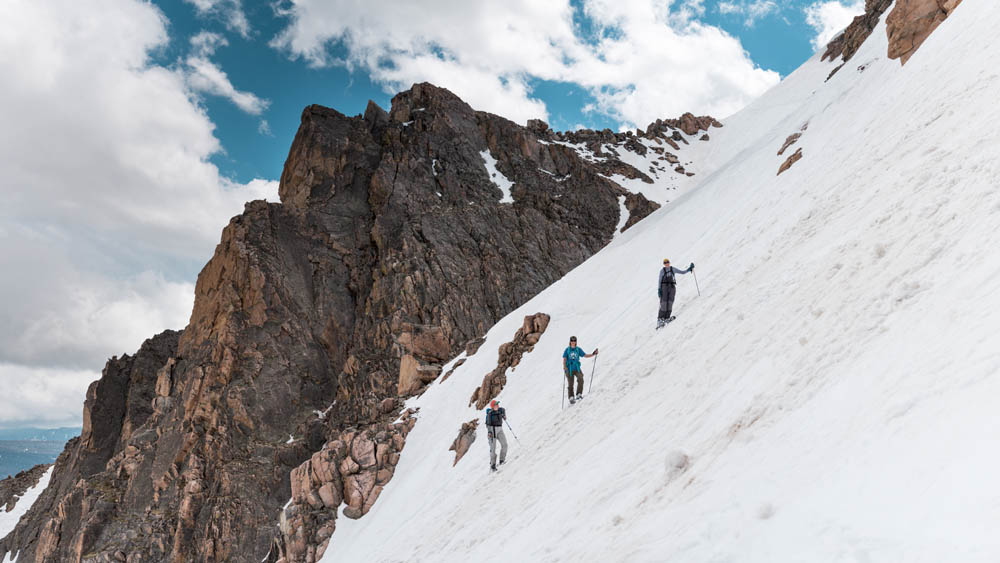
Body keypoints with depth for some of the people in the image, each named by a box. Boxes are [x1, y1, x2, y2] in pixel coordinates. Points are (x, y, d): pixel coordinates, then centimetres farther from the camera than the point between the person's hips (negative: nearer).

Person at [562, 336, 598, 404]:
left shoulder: (578, 349, 5)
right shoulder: (567, 350, -1)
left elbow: (585, 355, 5)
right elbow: (564, 359, -6)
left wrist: (593, 354, -7)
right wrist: (565, 367, -22)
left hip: (577, 369, 1)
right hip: (569, 370, -1)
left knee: (580, 379, -25)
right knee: (570, 384, -1)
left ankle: (579, 394, -17)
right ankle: (571, 398, 12)